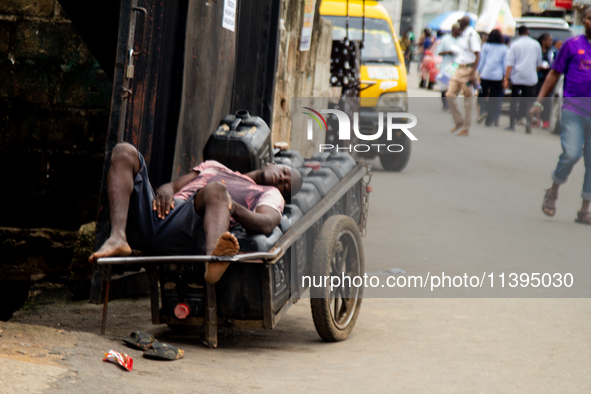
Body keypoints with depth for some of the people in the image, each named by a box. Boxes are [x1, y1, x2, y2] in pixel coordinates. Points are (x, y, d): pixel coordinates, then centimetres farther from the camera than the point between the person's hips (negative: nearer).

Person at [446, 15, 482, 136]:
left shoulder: (472, 35, -14)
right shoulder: (463, 35, 13)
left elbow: (477, 55, -18)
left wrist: (473, 73, -22)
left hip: (468, 70, -9)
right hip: (460, 69, 9)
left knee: (468, 99, -1)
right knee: (450, 95, 3)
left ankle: (466, 128, 5)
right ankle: (459, 122, 14)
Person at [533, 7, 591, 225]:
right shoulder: (572, 44, 4)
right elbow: (554, 74, 8)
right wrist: (539, 102, 4)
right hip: (573, 110, -3)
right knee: (571, 154, -17)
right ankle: (553, 191, 9)